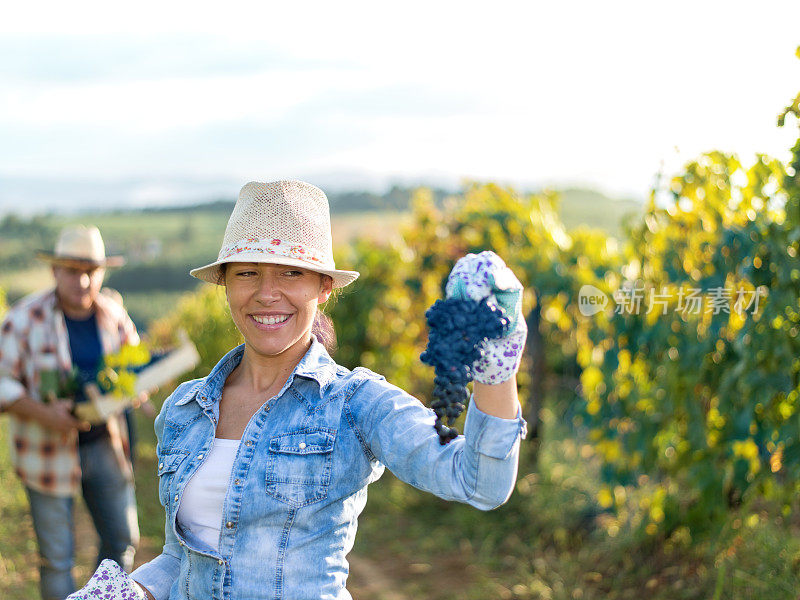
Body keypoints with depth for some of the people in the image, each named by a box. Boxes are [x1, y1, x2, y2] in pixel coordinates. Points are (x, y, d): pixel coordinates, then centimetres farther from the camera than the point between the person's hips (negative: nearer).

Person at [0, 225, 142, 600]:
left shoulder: (113, 314, 2)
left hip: (104, 445, 4)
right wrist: (44, 414, -25)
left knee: (122, 540, 12)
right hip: (48, 451, -4)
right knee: (56, 556, 4)